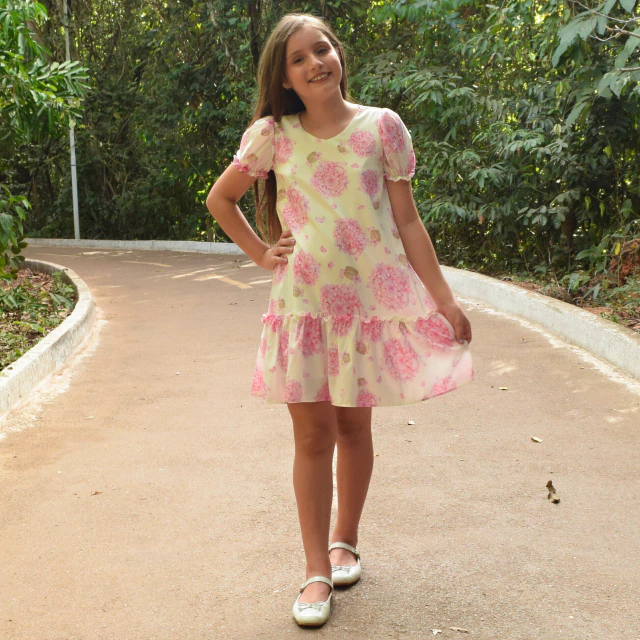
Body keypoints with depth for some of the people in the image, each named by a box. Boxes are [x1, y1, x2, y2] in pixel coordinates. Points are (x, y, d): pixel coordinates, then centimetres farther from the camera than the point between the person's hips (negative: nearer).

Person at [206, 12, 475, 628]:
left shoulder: (382, 127, -1)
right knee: (313, 433, 2)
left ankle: (345, 542, 31)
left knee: (354, 425, 11)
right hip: (303, 300, 0)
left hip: (373, 297, 0)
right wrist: (260, 252, 5)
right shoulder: (271, 136, 1)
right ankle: (317, 569, 12)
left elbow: (407, 221, 1)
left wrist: (444, 298, -1)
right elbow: (219, 199, 15)